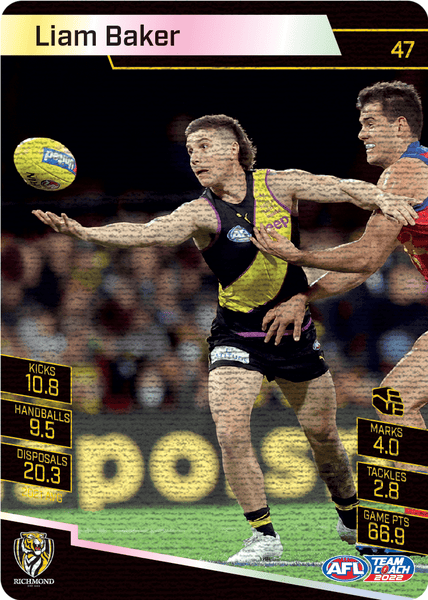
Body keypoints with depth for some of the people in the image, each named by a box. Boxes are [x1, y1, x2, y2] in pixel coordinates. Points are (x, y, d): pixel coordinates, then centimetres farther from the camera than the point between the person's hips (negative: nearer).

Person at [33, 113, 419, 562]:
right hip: (236, 336, -2)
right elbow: (149, 233, -31)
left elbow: (341, 188, -11)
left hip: (294, 330, 2)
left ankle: (350, 519, 38)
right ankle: (264, 537, -4)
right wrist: (83, 232, -47)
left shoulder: (278, 185, -6)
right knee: (231, 432, -19)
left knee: (322, 433, 12)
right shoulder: (202, 212, -15)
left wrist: (382, 198, -33)